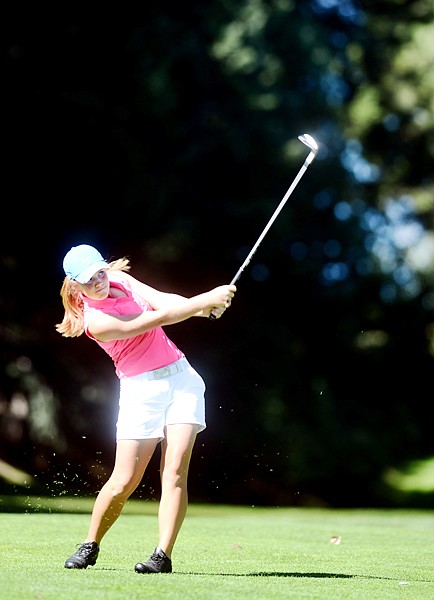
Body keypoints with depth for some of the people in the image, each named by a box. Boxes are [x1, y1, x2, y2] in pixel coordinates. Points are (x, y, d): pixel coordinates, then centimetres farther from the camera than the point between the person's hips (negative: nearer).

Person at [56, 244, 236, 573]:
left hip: (181, 377, 5)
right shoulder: (94, 321, -16)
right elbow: (157, 318, -22)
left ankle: (163, 555, -12)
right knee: (124, 482, -5)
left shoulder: (120, 278, 5)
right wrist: (205, 300, -24)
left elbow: (163, 300, -7)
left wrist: (206, 306, -24)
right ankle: (90, 545, 18)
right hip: (141, 389, -5)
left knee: (175, 471, -9)